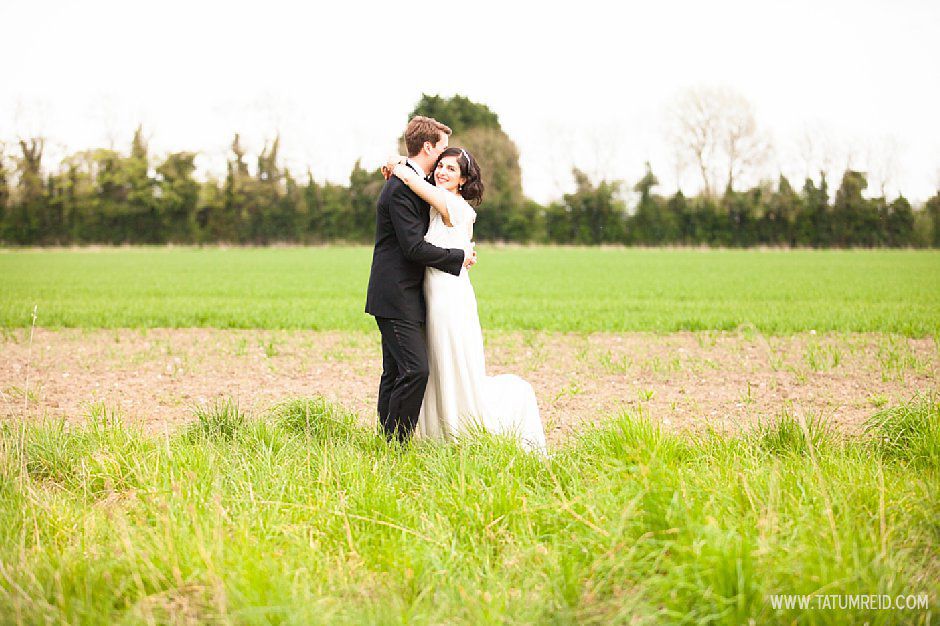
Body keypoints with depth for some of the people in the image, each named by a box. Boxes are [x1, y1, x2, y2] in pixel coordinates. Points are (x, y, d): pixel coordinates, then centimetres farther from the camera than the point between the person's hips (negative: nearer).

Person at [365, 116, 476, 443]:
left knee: (395, 372, 11)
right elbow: (414, 247, -21)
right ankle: (397, 443, -8)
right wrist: (460, 256, -11)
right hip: (396, 297, -11)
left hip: (402, 295, 11)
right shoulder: (401, 188, -16)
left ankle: (390, 440, 15)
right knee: (415, 369, -13)